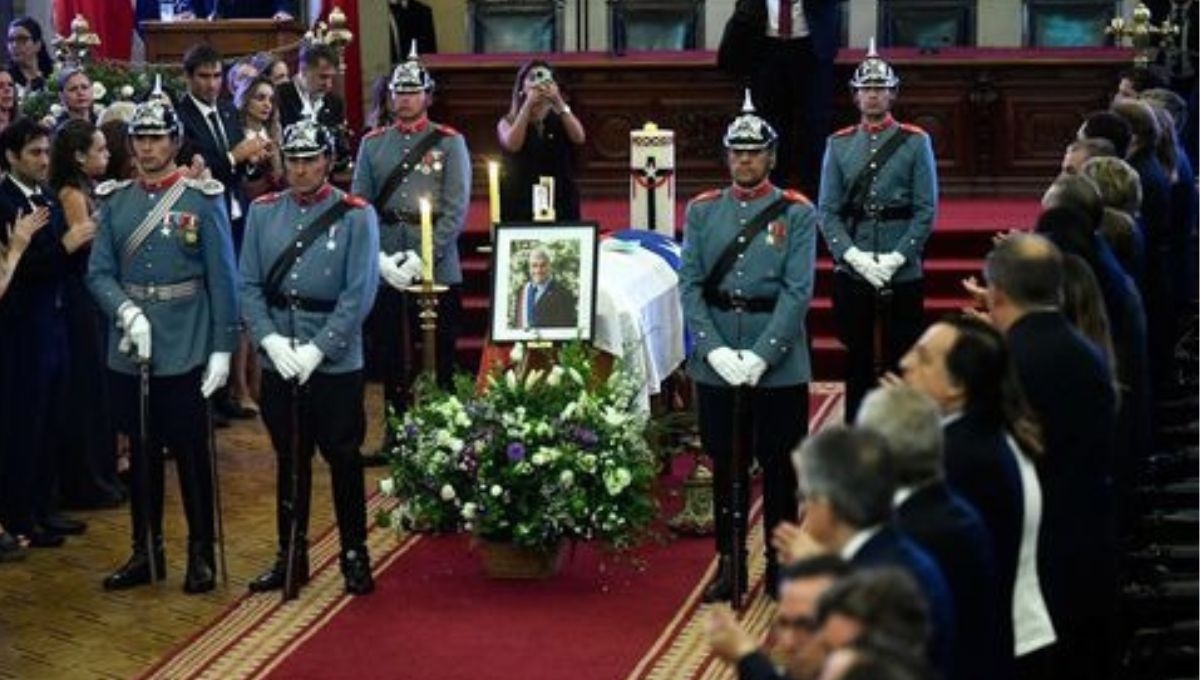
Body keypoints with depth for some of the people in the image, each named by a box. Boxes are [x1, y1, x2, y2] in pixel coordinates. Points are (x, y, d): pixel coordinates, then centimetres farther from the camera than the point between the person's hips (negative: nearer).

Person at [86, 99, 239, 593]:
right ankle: (146, 552, 22)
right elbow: (99, 273, 3)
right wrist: (126, 311, -16)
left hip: (185, 354, -3)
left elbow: (223, 280, -4)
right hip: (128, 353, 3)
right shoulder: (114, 202, 6)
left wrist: (222, 349, -8)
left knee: (191, 454, 3)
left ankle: (201, 555, 14)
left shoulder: (203, 200, -4)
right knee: (141, 453, 12)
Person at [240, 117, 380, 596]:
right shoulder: (263, 212, 5)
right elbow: (248, 284, 3)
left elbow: (359, 294, -11)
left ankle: (355, 557, 16)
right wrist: (271, 340, -12)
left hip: (337, 363, -3)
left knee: (343, 460, 6)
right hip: (277, 362, 3)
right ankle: (291, 559, 21)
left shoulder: (356, 216, -6)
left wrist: (316, 349, -17)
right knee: (289, 461, 12)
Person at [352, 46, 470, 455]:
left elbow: (456, 211, -7)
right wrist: (379, 259, -10)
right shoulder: (373, 144, 8)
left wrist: (420, 260, -16)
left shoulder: (449, 143, 0)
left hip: (437, 270, -3)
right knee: (390, 355, 10)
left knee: (440, 359, 3)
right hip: (383, 272, 3)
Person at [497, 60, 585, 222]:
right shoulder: (509, 122, 7)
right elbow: (512, 145, -15)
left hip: (561, 204, 1)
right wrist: (528, 104, -14)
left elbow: (579, 138, -9)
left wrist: (559, 102, -16)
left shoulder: (561, 120, 10)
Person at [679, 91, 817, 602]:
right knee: (726, 465, 9)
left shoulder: (796, 213, -2)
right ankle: (729, 562, 19)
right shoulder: (702, 211, 7)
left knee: (779, 467, 6)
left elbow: (798, 291, -9)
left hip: (779, 365, -2)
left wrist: (760, 356, -17)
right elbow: (689, 285, 1)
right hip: (716, 363, 2)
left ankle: (781, 564, 17)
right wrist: (715, 350, -12)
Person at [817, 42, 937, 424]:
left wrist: (896, 258, -14)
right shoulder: (839, 145, 8)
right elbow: (828, 211, 3)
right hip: (851, 274, 2)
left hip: (903, 274, -2)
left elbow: (926, 210, -3)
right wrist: (854, 256, -12)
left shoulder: (915, 142, 2)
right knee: (858, 362, 8)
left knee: (900, 361, 3)